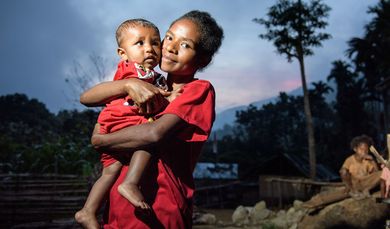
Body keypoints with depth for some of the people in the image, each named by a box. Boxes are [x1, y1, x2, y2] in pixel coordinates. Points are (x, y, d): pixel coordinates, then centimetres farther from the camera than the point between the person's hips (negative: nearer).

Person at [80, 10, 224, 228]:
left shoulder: (200, 90, -7)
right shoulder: (154, 90, 12)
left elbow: (155, 133, -22)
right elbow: (87, 97, 4)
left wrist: (99, 139, -8)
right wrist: (129, 84, -13)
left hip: (160, 210, -5)